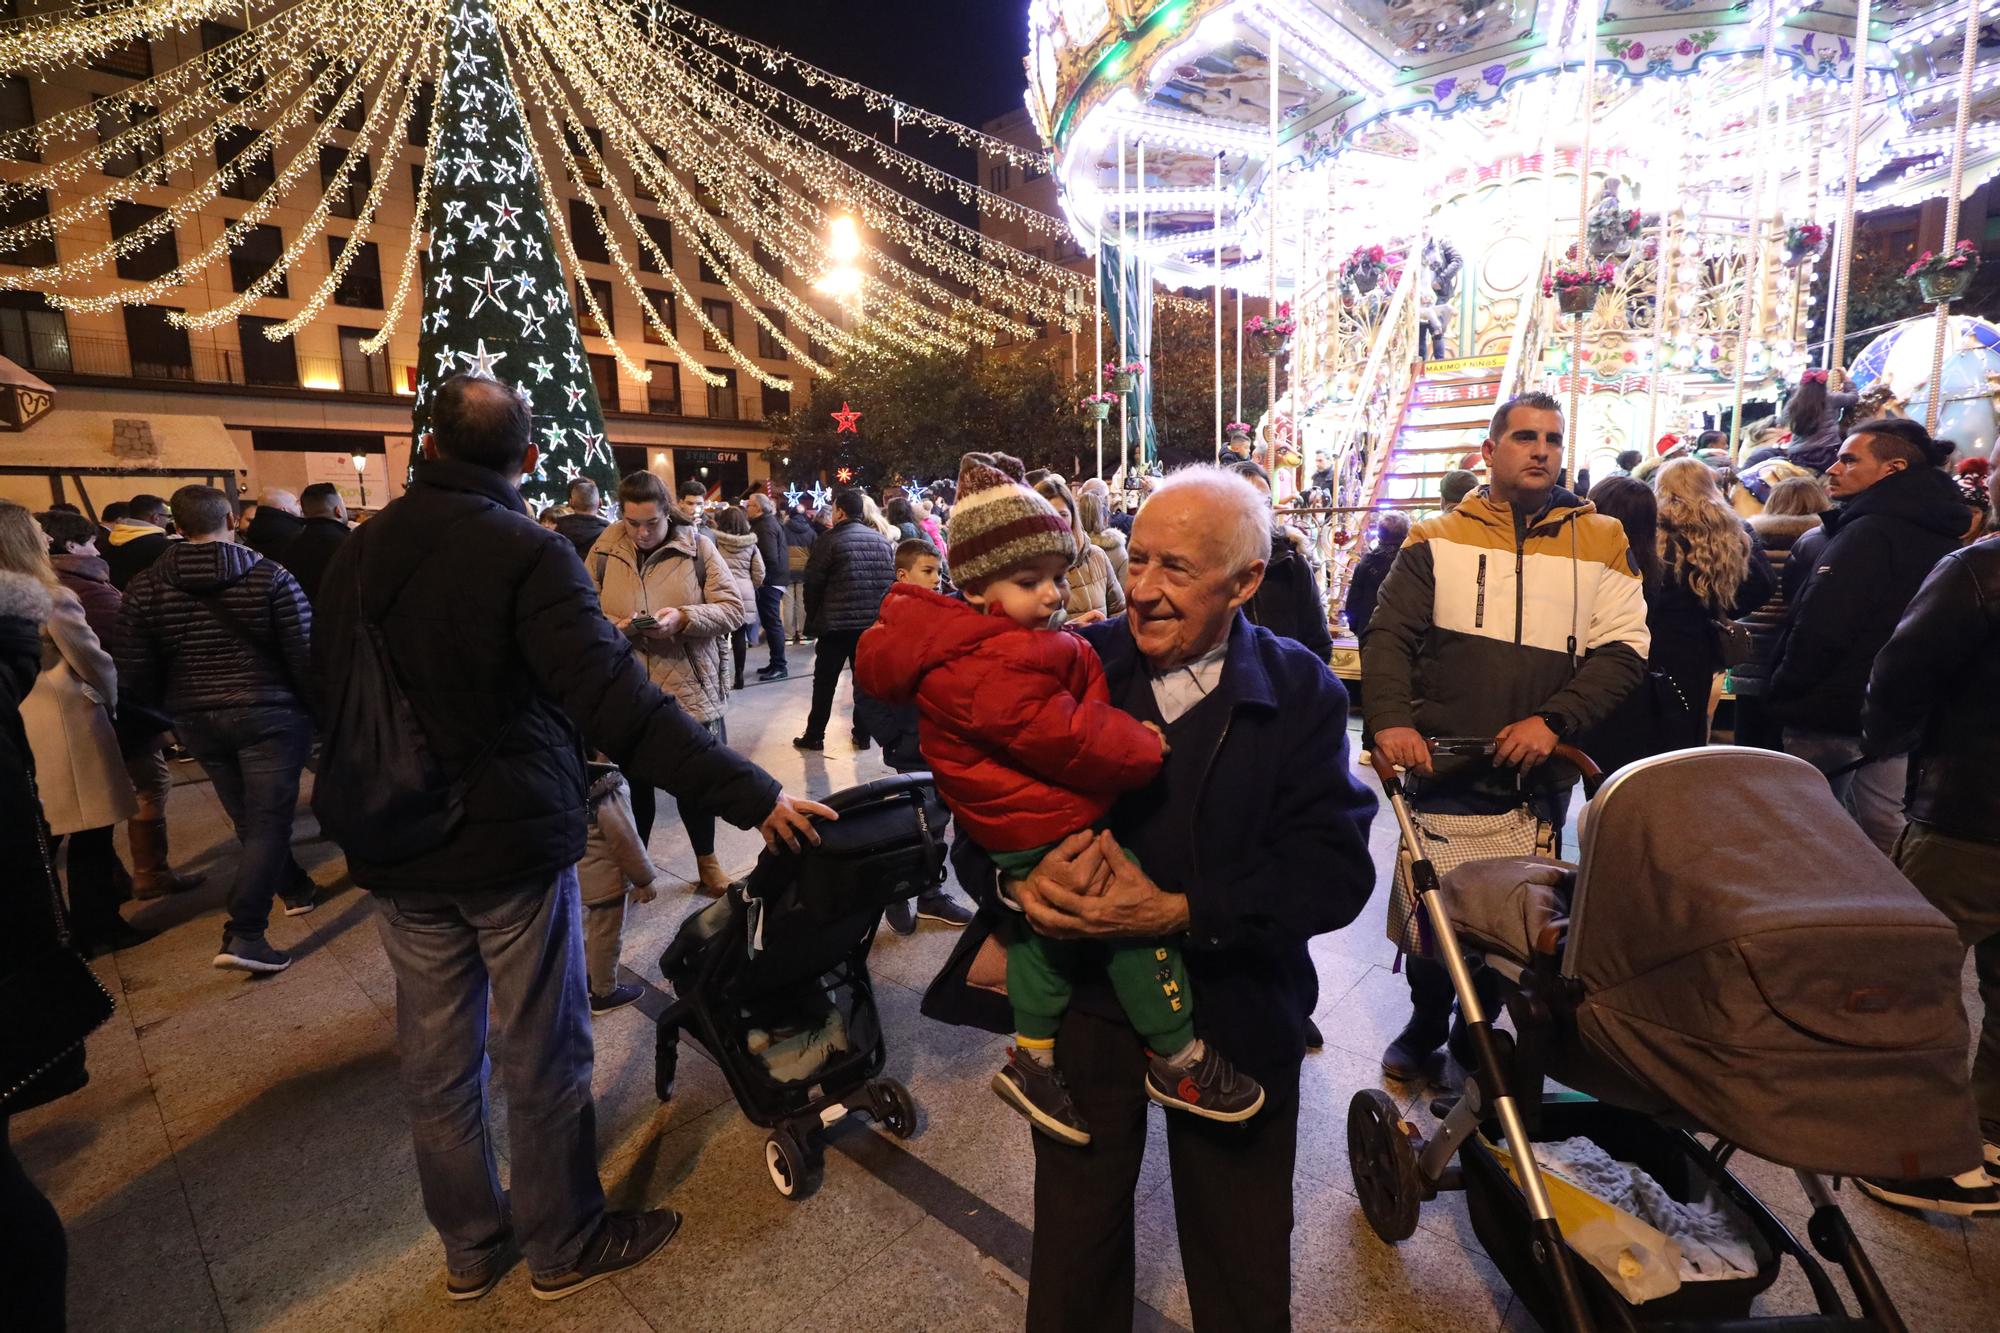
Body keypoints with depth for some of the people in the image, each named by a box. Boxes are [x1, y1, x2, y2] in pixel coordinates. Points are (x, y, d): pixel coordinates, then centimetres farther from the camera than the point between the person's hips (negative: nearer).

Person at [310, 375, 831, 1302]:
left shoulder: (358, 552, 4)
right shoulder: (526, 554, -17)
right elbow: (613, 698, -29)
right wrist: (751, 794, -30)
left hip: (397, 852, 6)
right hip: (511, 843, -6)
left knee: (436, 1061, 17)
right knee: (542, 1060, 10)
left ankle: (469, 1246, 36)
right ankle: (564, 1247, 28)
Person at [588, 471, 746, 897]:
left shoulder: (697, 546, -4)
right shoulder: (604, 551, 1)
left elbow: (732, 608, -6)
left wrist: (684, 617, -22)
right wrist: (614, 627, -17)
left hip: (691, 690, -1)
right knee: (633, 784, 15)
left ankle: (706, 859, 35)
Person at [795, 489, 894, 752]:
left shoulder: (829, 539, -8)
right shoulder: (883, 540, 7)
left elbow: (813, 582, -7)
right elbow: (893, 580, 8)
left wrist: (812, 617, 5)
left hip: (836, 623, -4)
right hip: (876, 622, 4)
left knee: (824, 681, 7)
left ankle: (814, 736, 14)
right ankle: (863, 735, 16)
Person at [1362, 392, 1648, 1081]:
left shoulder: (1599, 539, 7)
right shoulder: (1438, 539, 3)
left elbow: (1623, 649, 1)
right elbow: (1389, 635, -3)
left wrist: (1554, 719, -15)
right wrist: (1390, 719, -20)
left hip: (1540, 772, 1)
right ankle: (1427, 1022, 33)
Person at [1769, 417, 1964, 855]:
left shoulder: (1870, 532, -17)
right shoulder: (1936, 533, 13)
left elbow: (1820, 630, -22)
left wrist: (1781, 694, -11)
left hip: (1834, 722, -9)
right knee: (1885, 848, 14)